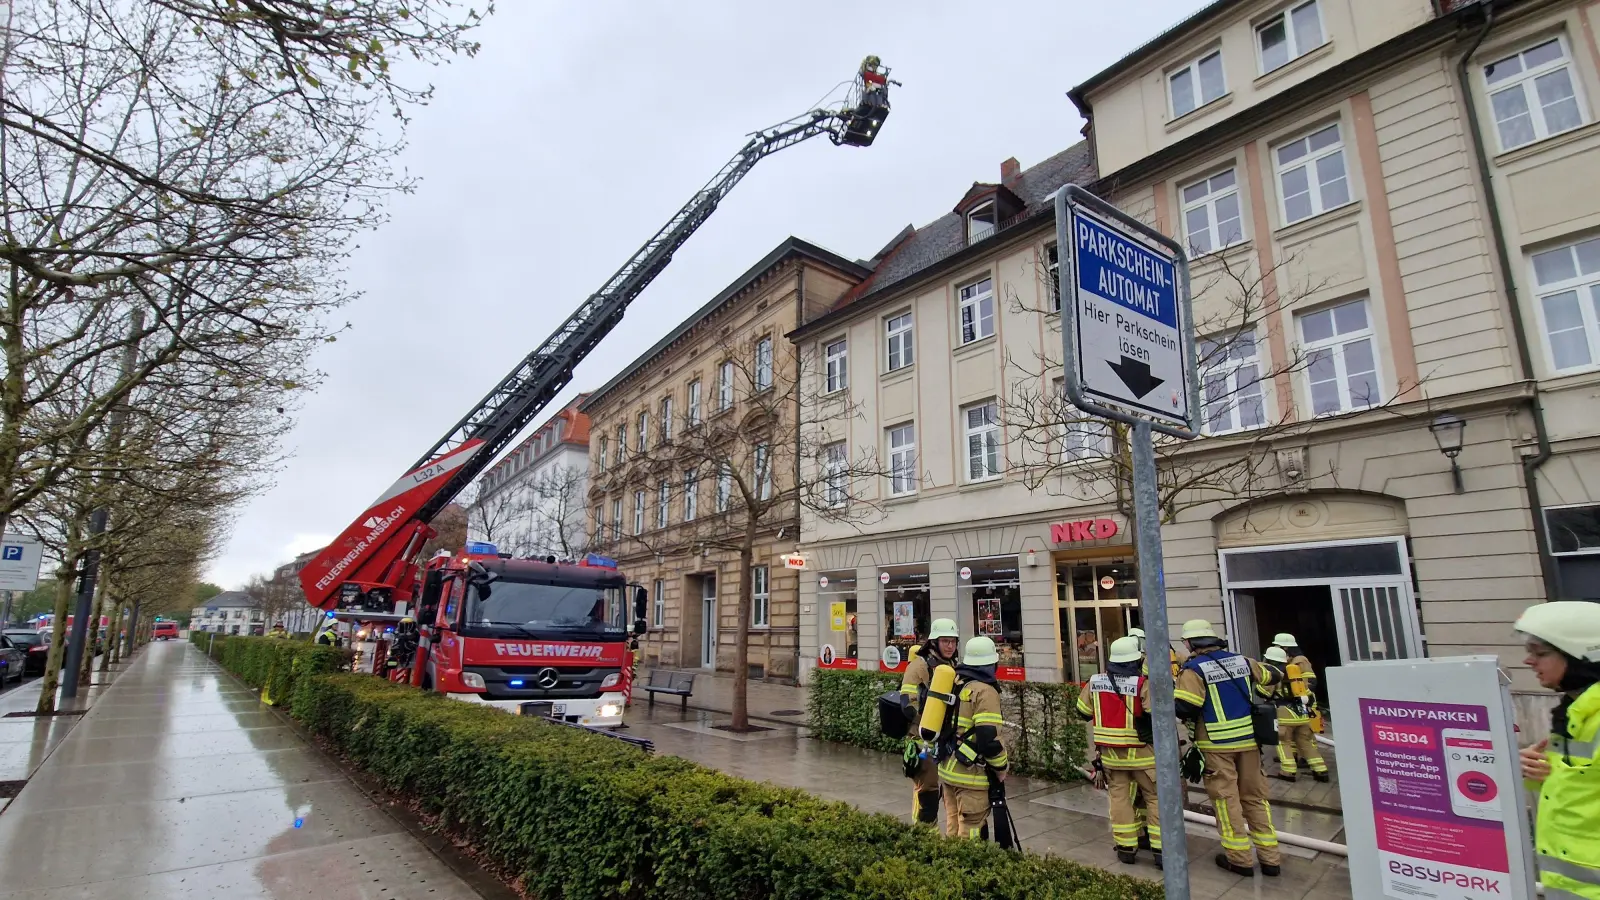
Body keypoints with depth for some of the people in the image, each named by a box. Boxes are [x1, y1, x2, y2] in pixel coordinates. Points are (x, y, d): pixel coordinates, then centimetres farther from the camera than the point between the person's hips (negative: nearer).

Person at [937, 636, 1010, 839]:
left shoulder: (954, 682, 8)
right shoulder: (985, 691, -17)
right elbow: (989, 737, -22)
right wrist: (1001, 766, -7)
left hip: (947, 768, 8)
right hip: (970, 773, -8)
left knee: (953, 827, 17)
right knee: (970, 831, 3)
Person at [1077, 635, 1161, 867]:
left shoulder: (1095, 682, -2)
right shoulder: (1143, 683, -18)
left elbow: (1083, 711, 9)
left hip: (1110, 752, 4)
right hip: (1141, 752, -4)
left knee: (1119, 797, 13)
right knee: (1156, 798, 10)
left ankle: (1126, 847, 16)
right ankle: (1161, 849, 9)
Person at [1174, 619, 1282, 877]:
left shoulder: (1194, 669, -14)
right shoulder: (1241, 660, 4)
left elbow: (1184, 708, -22)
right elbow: (1270, 677, 22)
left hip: (1217, 744, -5)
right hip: (1248, 739, 5)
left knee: (1226, 799, 7)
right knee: (1255, 797, 16)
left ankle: (1239, 858, 13)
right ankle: (1270, 857, 21)